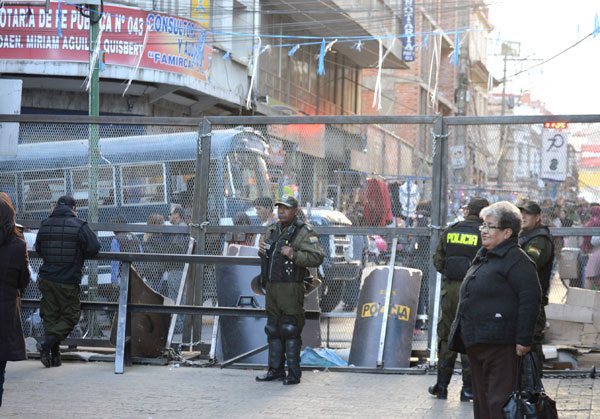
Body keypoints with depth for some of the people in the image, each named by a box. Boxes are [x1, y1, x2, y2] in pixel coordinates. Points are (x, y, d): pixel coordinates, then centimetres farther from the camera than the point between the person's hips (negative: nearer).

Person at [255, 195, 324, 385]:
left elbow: (317, 257, -16)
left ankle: (293, 373, -2)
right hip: (271, 287, 8)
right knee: (273, 330, 12)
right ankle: (275, 370, 20)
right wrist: (262, 251, 8)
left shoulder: (304, 232, -8)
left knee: (290, 331, -7)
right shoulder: (272, 230, 15)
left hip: (290, 289, -8)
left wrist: (294, 255, -24)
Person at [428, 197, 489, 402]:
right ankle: (468, 388, 6)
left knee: (446, 336, 12)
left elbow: (438, 261, 8)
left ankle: (442, 385, 16)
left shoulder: (450, 231, 5)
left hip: (449, 290, 3)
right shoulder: (484, 235, -6)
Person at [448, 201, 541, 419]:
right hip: (475, 342, 10)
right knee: (481, 399, 14)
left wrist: (523, 340, -20)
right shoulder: (482, 257, 20)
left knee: (499, 401, -9)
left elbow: (530, 300, -17)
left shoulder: (516, 260, -10)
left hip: (499, 344, -10)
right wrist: (460, 332, 25)